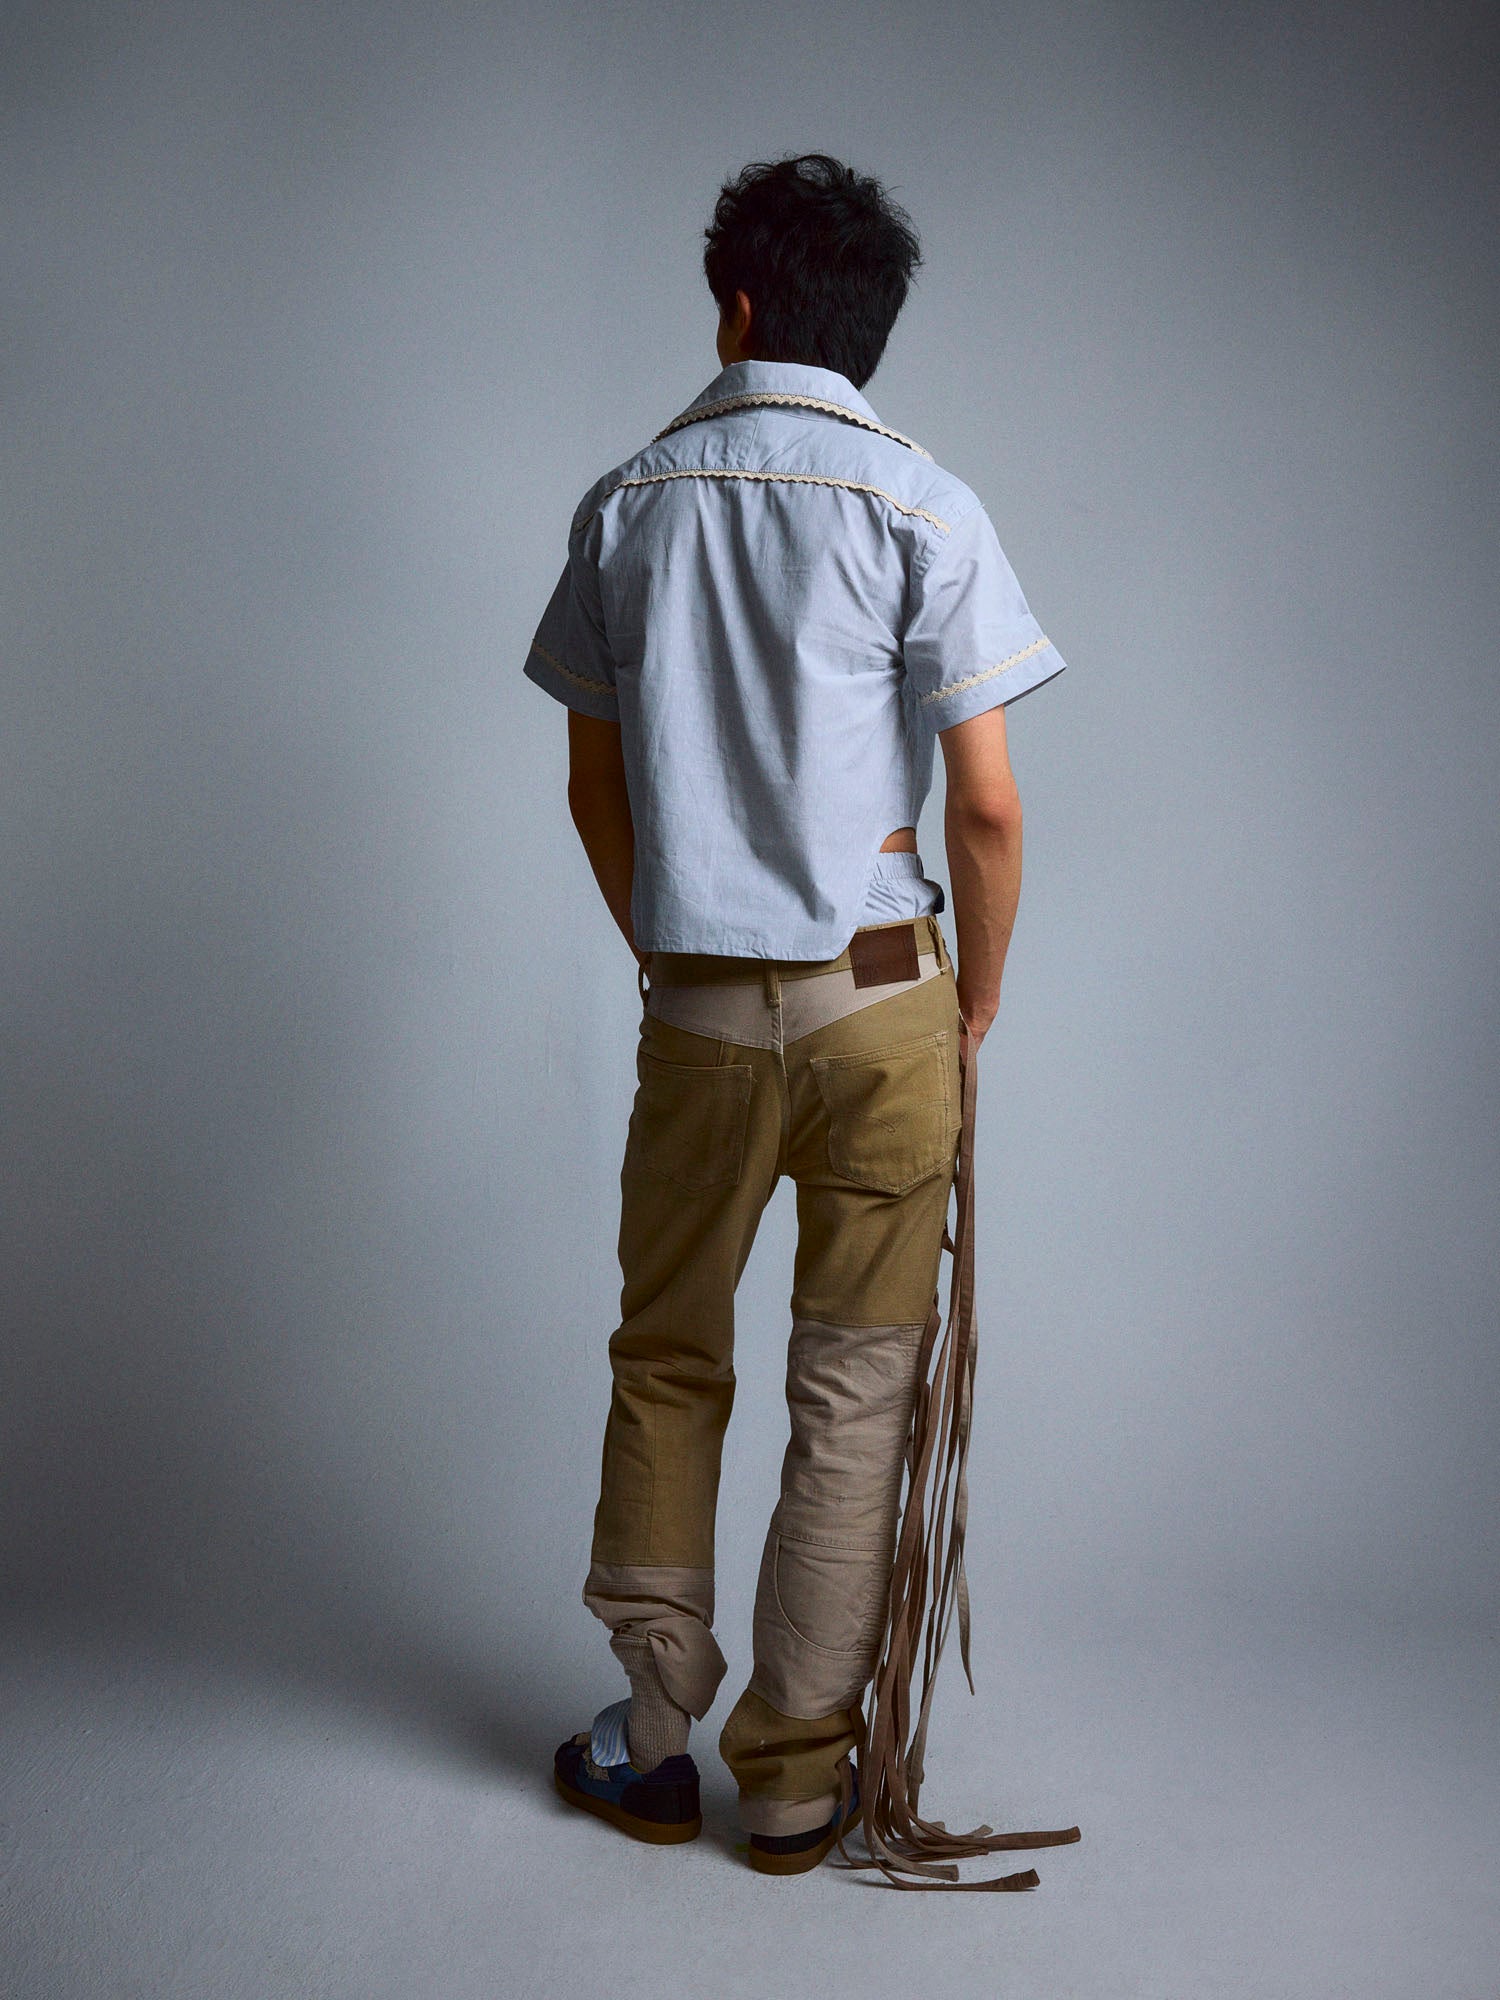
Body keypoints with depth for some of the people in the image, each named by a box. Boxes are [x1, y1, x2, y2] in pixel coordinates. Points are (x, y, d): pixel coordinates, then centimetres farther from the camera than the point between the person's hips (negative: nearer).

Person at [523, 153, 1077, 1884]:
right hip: (879, 994, -2)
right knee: (852, 1386, 8)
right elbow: (985, 802, -10)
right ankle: (798, 1773, 18)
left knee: (665, 1361, 17)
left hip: (693, 1005, 3)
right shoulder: (920, 508, -6)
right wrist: (978, 1008, 4)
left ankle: (653, 1738, 26)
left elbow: (595, 782, 9)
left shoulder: (626, 502, 5)